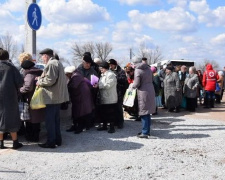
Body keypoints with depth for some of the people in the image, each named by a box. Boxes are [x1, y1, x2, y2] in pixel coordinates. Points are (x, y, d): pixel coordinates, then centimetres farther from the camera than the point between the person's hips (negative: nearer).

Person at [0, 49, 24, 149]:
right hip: (9, 97, -2)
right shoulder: (11, 68, -4)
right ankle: (15, 142, 10)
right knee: (11, 118, 6)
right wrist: (15, 88, 9)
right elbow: (20, 82, -10)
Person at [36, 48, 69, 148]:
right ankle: (57, 139, 25)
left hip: (52, 97, -10)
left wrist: (40, 81, -8)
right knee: (56, 119, 17)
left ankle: (51, 142, 3)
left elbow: (50, 80, -24)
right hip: (58, 96, 10)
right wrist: (41, 78, 12)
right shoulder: (58, 63, 17)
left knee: (50, 120, -3)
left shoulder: (51, 64, -16)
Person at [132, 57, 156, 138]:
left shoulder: (137, 70, -13)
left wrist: (133, 86, 8)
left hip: (143, 92, -8)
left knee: (144, 113, -2)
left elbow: (137, 84, -14)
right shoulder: (148, 68, 10)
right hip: (150, 91, 8)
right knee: (148, 112, 15)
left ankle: (145, 132, 0)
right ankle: (147, 130, 24)